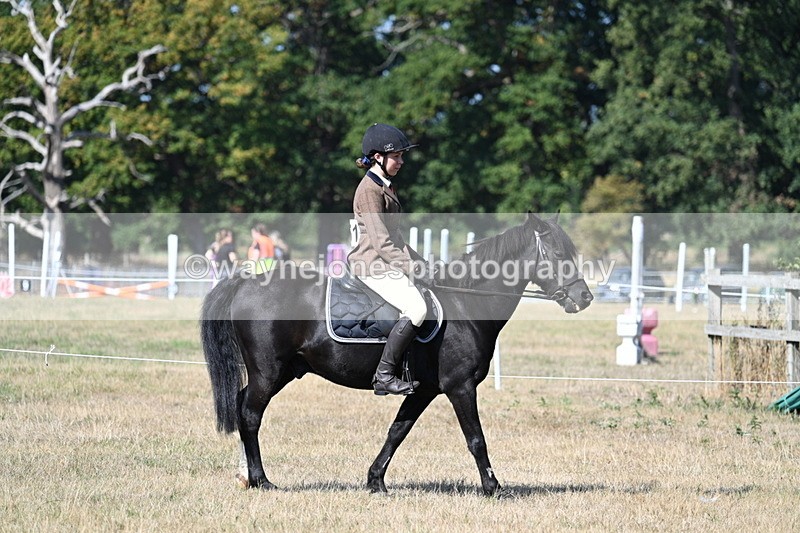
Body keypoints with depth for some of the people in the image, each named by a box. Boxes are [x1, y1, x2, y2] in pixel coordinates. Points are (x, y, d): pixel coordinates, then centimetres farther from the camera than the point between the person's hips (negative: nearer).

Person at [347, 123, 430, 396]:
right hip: (373, 264, -11)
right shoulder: (369, 190, -13)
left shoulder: (386, 186, 18)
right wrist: (410, 266, -20)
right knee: (416, 308, -26)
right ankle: (384, 375, -22)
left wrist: (417, 261, 15)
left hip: (389, 262, 11)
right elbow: (380, 242, -19)